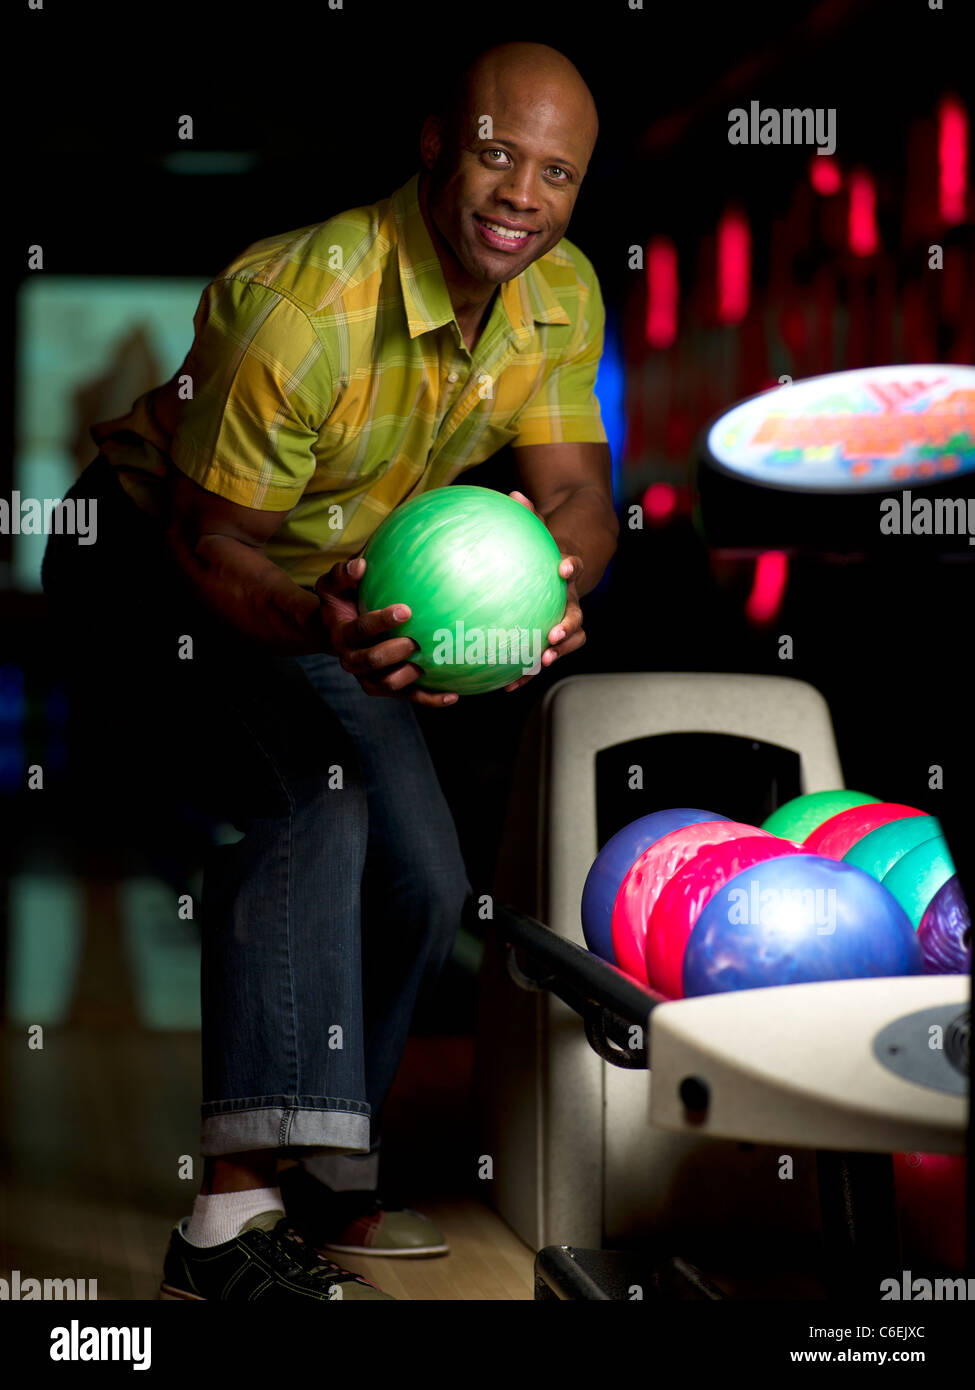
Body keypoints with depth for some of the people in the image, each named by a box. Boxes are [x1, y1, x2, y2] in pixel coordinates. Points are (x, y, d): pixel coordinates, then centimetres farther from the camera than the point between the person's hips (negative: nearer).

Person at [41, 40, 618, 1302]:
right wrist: (321, 632, -50)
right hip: (153, 571, -8)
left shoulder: (561, 297, -10)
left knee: (423, 885, 4)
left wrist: (560, 581, -39)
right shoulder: (299, 305, -32)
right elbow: (208, 545, -29)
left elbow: (574, 489, -14)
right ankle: (235, 1212, -37)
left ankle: (314, 1183, 24)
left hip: (341, 600, 8)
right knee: (316, 798, -31)